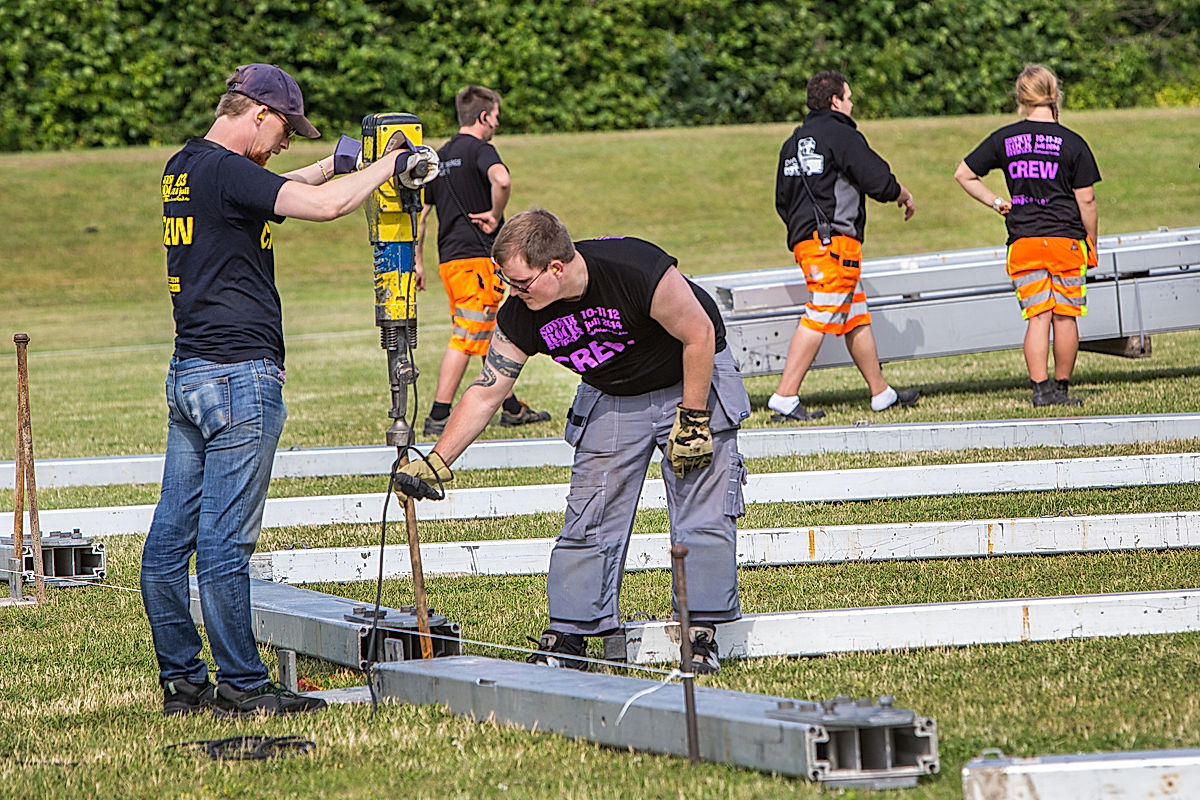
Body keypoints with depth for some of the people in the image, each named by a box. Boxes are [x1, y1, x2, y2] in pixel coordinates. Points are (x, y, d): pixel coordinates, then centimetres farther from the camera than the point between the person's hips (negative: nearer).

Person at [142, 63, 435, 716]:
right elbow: (323, 205, -23)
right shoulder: (225, 171, -14)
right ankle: (241, 686, -2)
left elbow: (273, 191, 32)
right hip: (239, 375, -10)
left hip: (188, 371, 10)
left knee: (171, 534, 8)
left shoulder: (182, 167, 14)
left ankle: (180, 680, 13)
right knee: (225, 540, -6)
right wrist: (389, 166, -8)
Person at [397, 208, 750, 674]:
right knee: (588, 518, -2)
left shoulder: (638, 272, -36)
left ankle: (702, 634, 1)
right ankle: (567, 640, 3)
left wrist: (693, 421, -20)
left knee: (703, 512, -7)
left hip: (691, 383, -4)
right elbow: (486, 391, -12)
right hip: (610, 399, 4)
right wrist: (436, 464, -16)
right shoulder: (520, 317, -21)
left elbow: (699, 336, -24)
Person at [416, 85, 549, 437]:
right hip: (477, 256, -9)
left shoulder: (441, 156, 17)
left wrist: (417, 261, 21)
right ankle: (438, 416, -10)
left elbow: (418, 213, 18)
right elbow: (500, 179, -32)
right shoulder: (480, 150, -8)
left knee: (492, 334, 16)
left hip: (449, 258, 9)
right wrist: (495, 216, -16)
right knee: (465, 338, -7)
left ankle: (511, 408, 21)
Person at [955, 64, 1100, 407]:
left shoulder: (1004, 139, 2)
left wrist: (995, 202, 15)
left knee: (1037, 317, 2)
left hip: (1023, 242, 2)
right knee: (1065, 316, 7)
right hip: (1066, 238, -2)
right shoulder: (1072, 144, -4)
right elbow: (1086, 201, -2)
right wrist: (1091, 245, 9)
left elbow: (963, 175, 8)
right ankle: (1062, 388, 11)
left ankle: (1040, 388, -6)